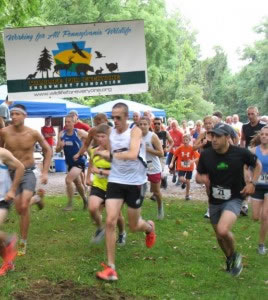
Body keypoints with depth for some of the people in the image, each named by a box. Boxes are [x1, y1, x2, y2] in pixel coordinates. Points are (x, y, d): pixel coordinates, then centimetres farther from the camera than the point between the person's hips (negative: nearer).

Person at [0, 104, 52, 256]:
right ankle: (35, 198, 42)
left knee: (24, 207, -17)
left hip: (28, 173, -2)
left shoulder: (33, 133, -12)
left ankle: (23, 242, -1)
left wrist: (45, 172, -2)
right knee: (20, 209, 6)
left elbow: (48, 150, 3)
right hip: (12, 173, 3)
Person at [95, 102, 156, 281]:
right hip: (115, 181, 4)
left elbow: (133, 154, -29)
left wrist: (110, 154, -26)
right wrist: (102, 154, -4)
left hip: (136, 183, -4)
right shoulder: (111, 132, 4)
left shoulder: (135, 131, -13)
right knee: (110, 221, -10)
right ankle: (111, 268, -5)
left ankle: (150, 227, 49)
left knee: (134, 226, 10)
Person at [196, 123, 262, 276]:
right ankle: (230, 260, 49)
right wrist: (202, 179, -21)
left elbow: (258, 165, 3)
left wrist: (252, 183, -11)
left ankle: (235, 256, 4)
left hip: (234, 199, -4)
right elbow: (198, 176, 2)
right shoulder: (206, 155, -10)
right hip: (214, 201, 4)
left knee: (223, 230, -27)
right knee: (219, 236, 18)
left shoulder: (241, 153, -16)